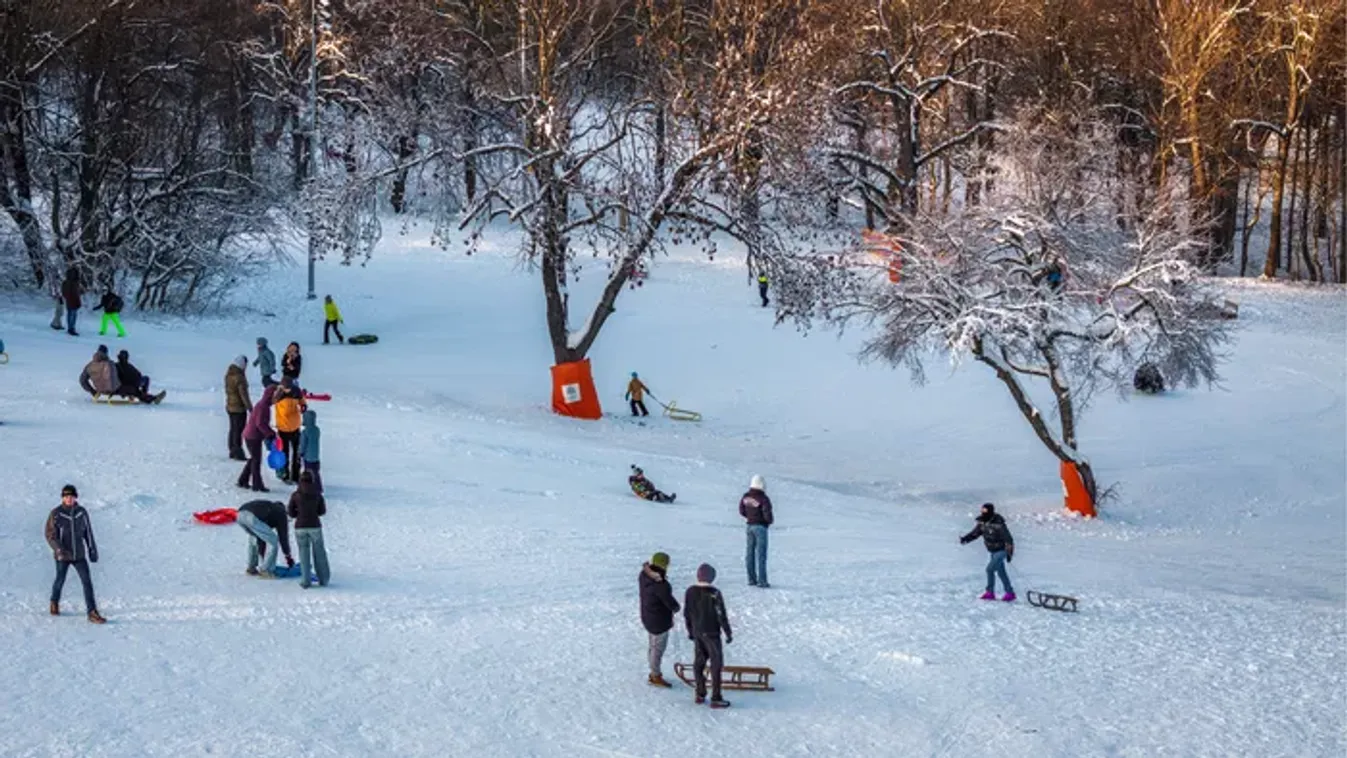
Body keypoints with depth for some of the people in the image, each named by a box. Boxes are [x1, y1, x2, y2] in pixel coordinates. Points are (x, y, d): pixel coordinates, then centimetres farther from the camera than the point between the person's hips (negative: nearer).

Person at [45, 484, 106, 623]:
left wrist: (93, 550, 10)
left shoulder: (82, 512, -1)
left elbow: (88, 533, 8)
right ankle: (55, 603, 43)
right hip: (63, 555, -2)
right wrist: (58, 549, -26)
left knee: (87, 582, -8)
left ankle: (92, 613, -10)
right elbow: (50, 534, -11)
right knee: (60, 581, 14)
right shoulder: (56, 514, -10)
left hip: (79, 555, 2)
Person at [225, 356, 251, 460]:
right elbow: (243, 394, -21)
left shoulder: (229, 375, 5)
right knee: (239, 430, -3)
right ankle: (238, 453, -1)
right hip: (239, 408, -9)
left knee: (233, 429, 16)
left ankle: (232, 452, 23)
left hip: (230, 406, 9)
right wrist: (249, 407, -15)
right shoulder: (239, 377, -22)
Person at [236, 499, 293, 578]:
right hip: (252, 517, -7)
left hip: (240, 515, 7)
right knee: (273, 541, 8)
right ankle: (266, 571, 8)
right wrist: (288, 556, 32)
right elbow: (283, 535, 24)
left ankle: (251, 568, 34)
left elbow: (260, 537, 43)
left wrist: (263, 555, 46)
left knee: (253, 538, 34)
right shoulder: (280, 513, 25)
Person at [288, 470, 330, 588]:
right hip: (315, 526, 0)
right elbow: (322, 511, 8)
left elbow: (291, 513, 4)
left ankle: (305, 580, 4)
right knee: (319, 553, 13)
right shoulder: (317, 494, 1)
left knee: (304, 553, 10)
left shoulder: (295, 495, 0)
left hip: (300, 527, 0)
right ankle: (323, 579, 18)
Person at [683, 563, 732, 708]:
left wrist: (690, 631, 20)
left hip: (696, 632, 6)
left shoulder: (690, 592, -3)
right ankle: (716, 698, 4)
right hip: (711, 633, -6)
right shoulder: (714, 593, -20)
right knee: (716, 663, 3)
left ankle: (700, 695, 23)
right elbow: (721, 615, -16)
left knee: (699, 661, 17)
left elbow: (686, 613, 6)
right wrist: (728, 633, -5)